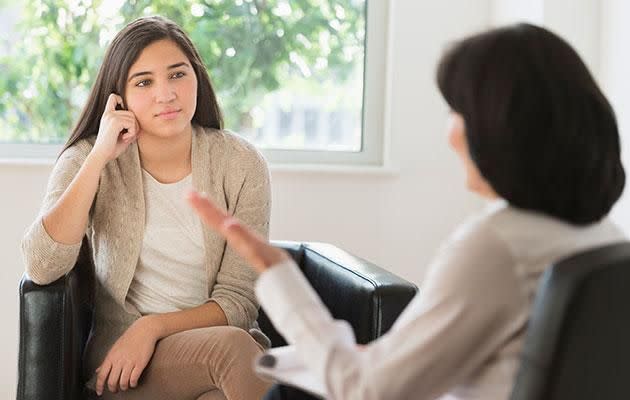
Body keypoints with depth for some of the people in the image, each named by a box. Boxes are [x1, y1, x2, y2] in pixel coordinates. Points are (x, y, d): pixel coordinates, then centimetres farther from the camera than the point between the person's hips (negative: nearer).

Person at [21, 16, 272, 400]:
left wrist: (153, 326, -19)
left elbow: (238, 301, -3)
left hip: (220, 340, 2)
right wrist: (100, 158, -19)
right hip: (120, 357, -1)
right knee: (230, 347, -33)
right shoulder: (87, 160, -2)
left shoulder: (242, 164, -4)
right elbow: (41, 268, -19)